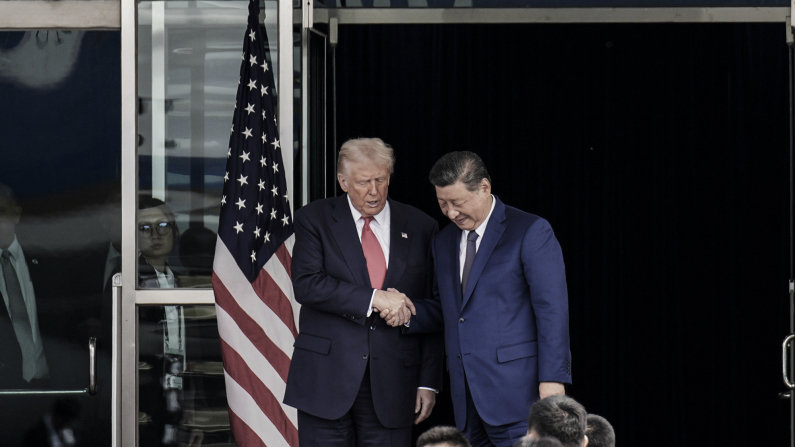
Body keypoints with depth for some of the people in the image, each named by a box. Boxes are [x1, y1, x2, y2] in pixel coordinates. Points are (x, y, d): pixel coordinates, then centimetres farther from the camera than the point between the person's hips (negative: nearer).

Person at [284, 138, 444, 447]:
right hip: (326, 378, -1)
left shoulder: (420, 228, 8)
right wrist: (374, 298, -19)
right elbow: (306, 284, -11)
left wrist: (429, 382, 3)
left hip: (392, 384, 1)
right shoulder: (314, 220, 4)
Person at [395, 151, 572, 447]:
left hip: (514, 389, -6)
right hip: (467, 395, 6)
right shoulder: (444, 242, 18)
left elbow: (552, 309, -9)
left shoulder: (531, 232, -4)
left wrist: (552, 379, -15)